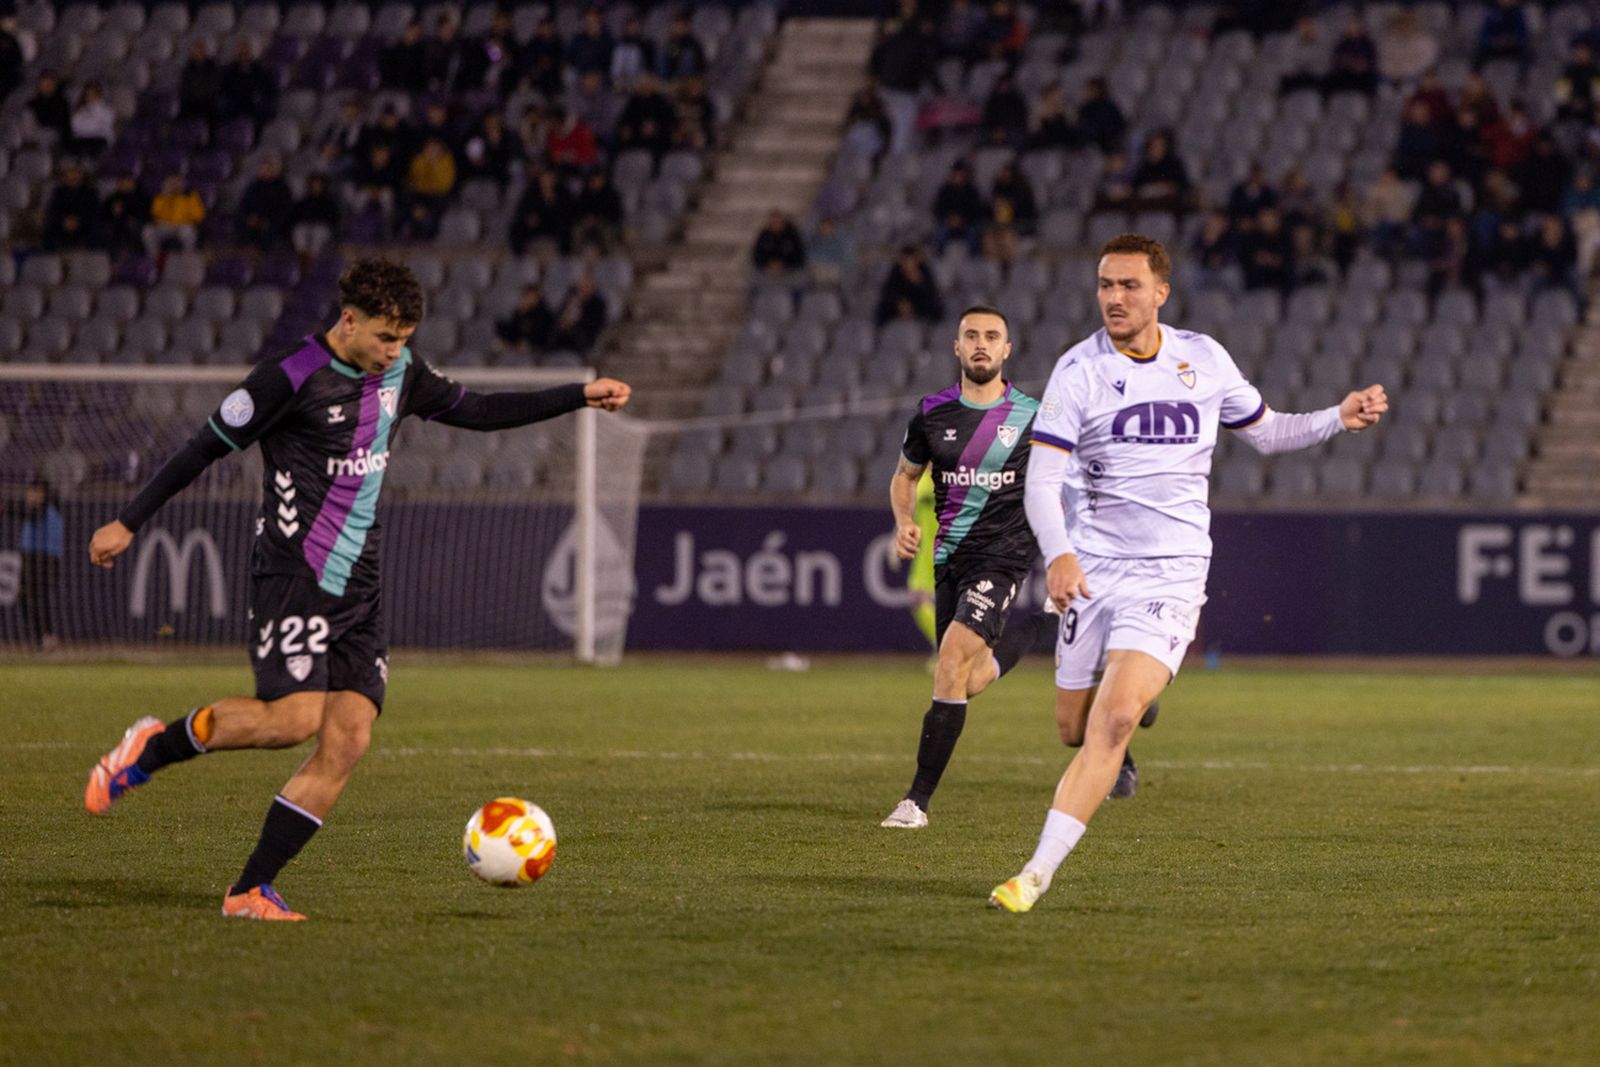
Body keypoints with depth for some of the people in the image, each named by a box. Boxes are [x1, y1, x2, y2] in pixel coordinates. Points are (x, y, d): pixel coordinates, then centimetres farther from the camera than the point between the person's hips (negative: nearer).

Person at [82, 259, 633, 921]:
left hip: (358, 589, 7)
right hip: (294, 576, -7)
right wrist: (128, 523, -2)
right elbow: (206, 447, -5)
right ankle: (153, 748, 0)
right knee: (296, 717, -23)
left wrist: (579, 397, 19)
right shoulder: (292, 377, -10)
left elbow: (477, 411, 24)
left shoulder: (399, 375, 11)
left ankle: (251, 891, -4)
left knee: (348, 740, -6)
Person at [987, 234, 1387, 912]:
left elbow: (1265, 433, 21)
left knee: (1112, 721, -19)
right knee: (1074, 728, 7)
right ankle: (1138, 692, 46)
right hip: (1093, 568, 1)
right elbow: (1041, 480, -10)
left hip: (1172, 570, -1)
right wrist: (1057, 553, -28)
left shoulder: (1204, 359, 4)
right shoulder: (1080, 369, -4)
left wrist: (1340, 419, 5)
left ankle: (1037, 874, -21)